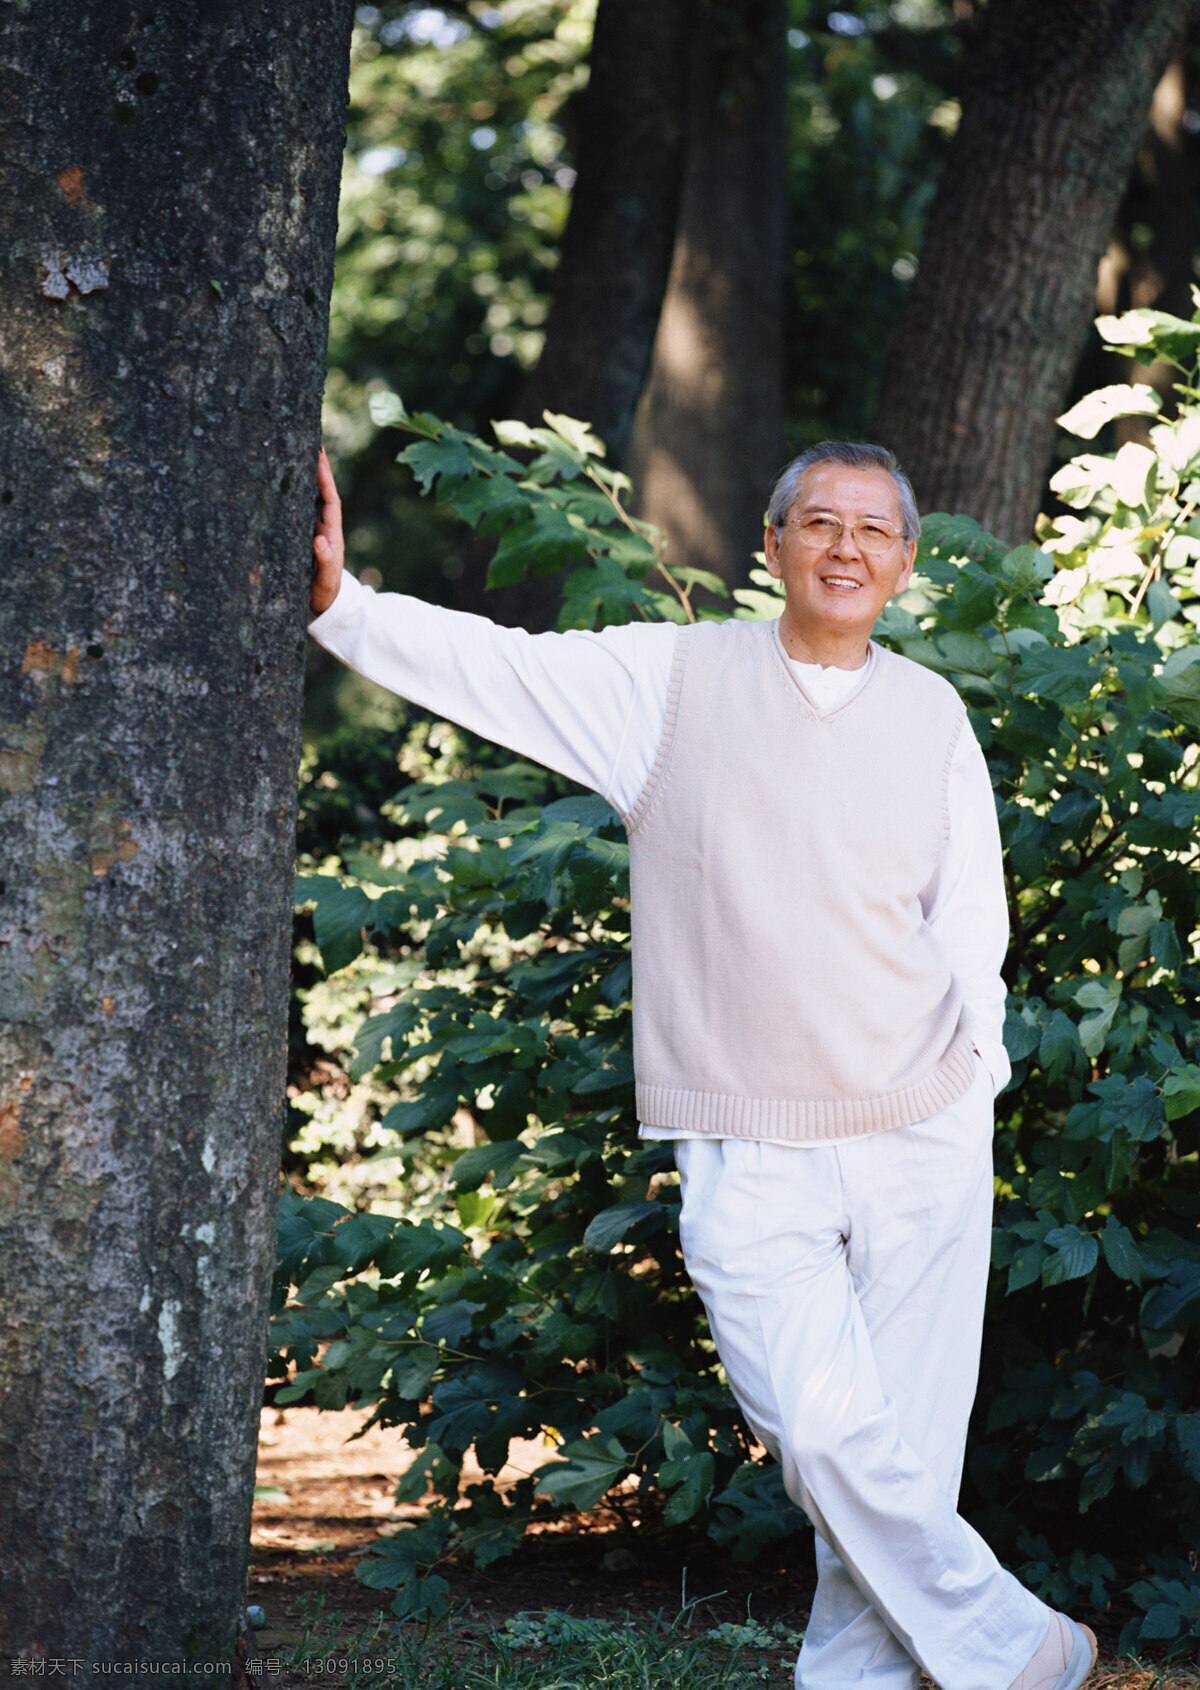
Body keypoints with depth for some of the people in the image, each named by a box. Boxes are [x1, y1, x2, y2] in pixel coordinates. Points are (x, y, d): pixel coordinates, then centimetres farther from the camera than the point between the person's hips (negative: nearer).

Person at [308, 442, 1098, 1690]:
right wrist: (335, 601, -17)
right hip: (751, 1159, -2)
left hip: (925, 1142, 2)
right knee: (825, 1435, -14)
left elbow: (970, 918, 14)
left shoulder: (930, 713, 9)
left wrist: (969, 1072, 4)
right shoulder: (671, 681, 2)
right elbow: (483, 664, -4)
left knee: (907, 1445, 2)